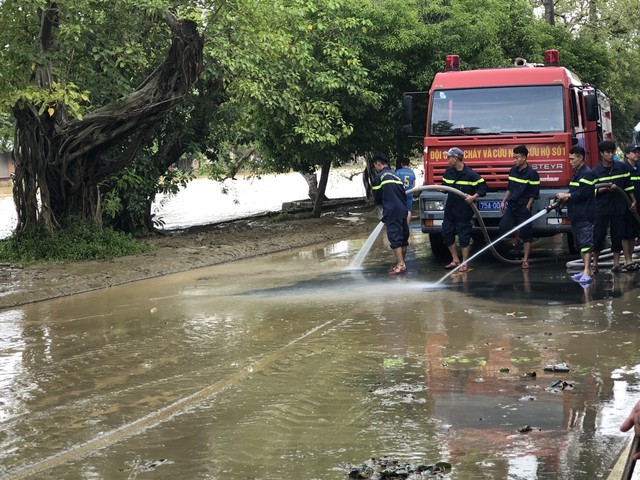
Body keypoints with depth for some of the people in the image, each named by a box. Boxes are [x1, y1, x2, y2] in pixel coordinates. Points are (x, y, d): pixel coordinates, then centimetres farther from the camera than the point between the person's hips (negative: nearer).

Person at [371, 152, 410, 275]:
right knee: (403, 237, 11)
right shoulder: (396, 175, 19)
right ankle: (401, 263, 17)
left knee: (395, 238, -10)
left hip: (391, 213, -8)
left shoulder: (379, 177, -4)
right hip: (402, 211, 8)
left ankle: (400, 264, -16)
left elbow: (377, 198, 0)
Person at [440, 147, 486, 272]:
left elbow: (483, 188, -12)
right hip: (450, 209, 7)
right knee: (447, 233, 8)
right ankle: (455, 260, 21)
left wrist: (473, 197, -25)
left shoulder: (470, 174, -13)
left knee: (464, 236, -1)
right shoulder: (448, 172, 7)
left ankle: (464, 263, 10)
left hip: (464, 210, -7)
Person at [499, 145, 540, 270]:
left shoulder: (532, 174, -11)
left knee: (526, 234, 1)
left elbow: (534, 194, -10)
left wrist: (527, 208, -12)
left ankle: (525, 260, 7)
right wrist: (503, 202, 14)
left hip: (523, 207, -6)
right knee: (503, 227, -9)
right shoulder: (513, 170, 9)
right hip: (511, 206, 6)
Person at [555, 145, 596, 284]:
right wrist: (562, 200, 6)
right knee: (579, 244, 14)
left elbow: (583, 193, -19)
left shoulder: (588, 173, -11)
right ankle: (587, 270, 21)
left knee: (586, 243, -12)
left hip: (585, 215, -10)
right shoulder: (576, 174, 19)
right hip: (575, 215, 10)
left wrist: (566, 196, -11)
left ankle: (587, 272, -16)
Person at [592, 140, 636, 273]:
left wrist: (633, 200, 11)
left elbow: (628, 185, 12)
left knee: (617, 235, 5)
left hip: (619, 207, 2)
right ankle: (595, 263, 11)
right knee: (599, 235, 0)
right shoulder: (596, 171, -3)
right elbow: (593, 191, -5)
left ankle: (616, 263, 12)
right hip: (602, 208, -2)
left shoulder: (623, 167, 4)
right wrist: (607, 188, -19)